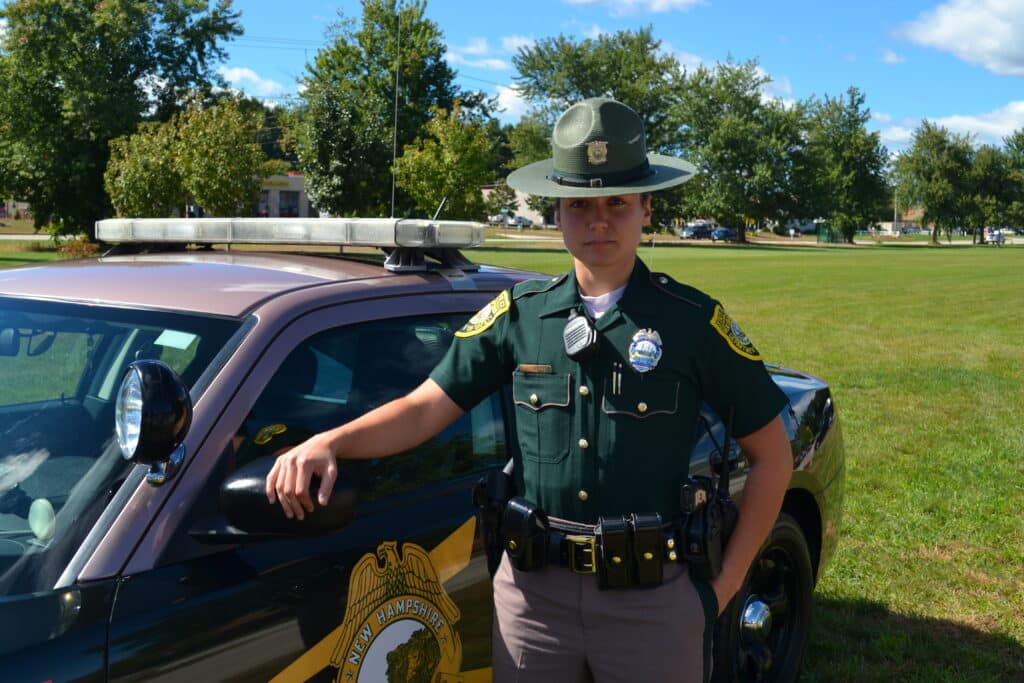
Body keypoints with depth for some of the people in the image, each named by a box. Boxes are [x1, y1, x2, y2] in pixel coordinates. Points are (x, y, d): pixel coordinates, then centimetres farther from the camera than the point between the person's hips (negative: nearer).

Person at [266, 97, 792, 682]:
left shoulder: (692, 320, -5)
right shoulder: (519, 314, 2)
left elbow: (771, 454, 1)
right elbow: (425, 409, 0)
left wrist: (725, 584, -1)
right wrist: (327, 443, -17)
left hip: (653, 599, -2)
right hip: (532, 592, 2)